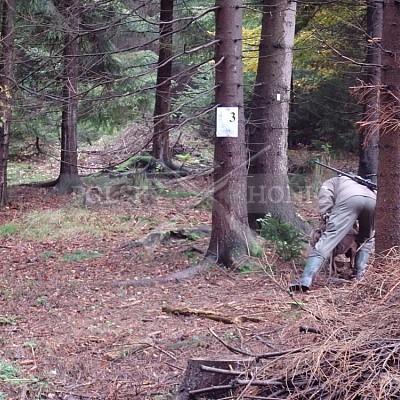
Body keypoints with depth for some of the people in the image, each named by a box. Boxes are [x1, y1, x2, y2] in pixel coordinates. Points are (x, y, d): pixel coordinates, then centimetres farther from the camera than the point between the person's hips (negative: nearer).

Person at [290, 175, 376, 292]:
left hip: (349, 199, -4)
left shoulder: (330, 182, 37)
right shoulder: (361, 183, 49)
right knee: (366, 239, 29)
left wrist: (327, 217, 11)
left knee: (327, 239, -9)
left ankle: (305, 280, -20)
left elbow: (325, 195, 15)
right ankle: (359, 274, 16)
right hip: (373, 200, 4)